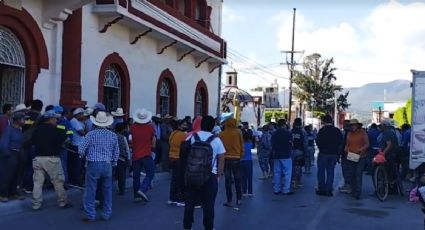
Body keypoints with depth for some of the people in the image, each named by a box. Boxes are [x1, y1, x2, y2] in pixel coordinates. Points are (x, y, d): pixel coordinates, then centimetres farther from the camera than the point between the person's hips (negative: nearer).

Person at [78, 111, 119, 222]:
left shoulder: (91, 134, -9)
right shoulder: (113, 135, 3)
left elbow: (81, 149, -6)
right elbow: (116, 152, 8)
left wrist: (84, 156, 15)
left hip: (93, 164, -3)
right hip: (107, 165, 3)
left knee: (90, 191, 4)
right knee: (107, 190, 13)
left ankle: (90, 215, 7)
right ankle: (107, 214, 19)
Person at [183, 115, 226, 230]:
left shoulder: (192, 137, 2)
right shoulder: (216, 140, -1)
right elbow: (221, 161, 0)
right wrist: (218, 176, 9)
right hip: (210, 176, -1)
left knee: (190, 202, 12)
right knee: (208, 204, 6)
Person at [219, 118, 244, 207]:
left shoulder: (222, 134, -4)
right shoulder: (238, 132, -4)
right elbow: (242, 144, 1)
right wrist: (241, 154, 13)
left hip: (226, 158, 0)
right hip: (236, 158, 0)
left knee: (228, 180, 4)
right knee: (237, 179, 12)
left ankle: (229, 200, 5)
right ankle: (239, 199, 17)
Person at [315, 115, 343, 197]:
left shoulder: (322, 130, -13)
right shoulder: (337, 131, 4)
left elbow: (318, 141, -10)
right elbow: (340, 143, 7)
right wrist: (337, 153, 15)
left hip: (323, 153, -4)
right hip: (334, 154, 4)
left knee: (321, 171, 7)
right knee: (330, 172, 9)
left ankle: (321, 189, 7)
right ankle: (329, 190, 8)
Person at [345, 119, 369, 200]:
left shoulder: (363, 133, 0)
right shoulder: (349, 134, 13)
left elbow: (367, 144, -2)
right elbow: (347, 144, 20)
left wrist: (361, 149, -19)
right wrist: (346, 149, -1)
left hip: (361, 157, -4)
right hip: (351, 157, 5)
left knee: (358, 174, -12)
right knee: (352, 174, 9)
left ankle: (358, 192, -13)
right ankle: (353, 190, 18)